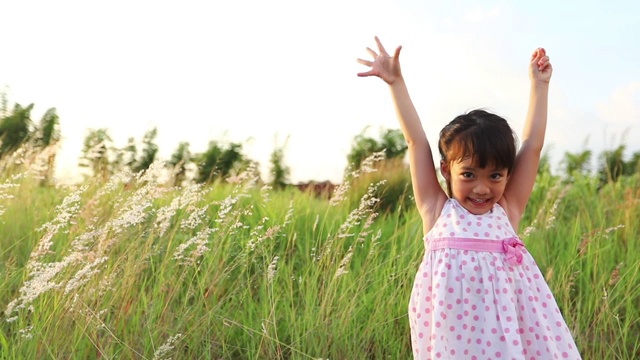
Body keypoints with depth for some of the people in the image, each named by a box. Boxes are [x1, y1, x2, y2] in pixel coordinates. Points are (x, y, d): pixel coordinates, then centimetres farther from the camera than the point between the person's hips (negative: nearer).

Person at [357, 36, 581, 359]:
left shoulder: (506, 212, 4)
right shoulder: (437, 210, 2)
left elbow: (532, 144, 9)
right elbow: (416, 141, 3)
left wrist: (539, 84, 14)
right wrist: (396, 83, 5)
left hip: (508, 333, 1)